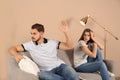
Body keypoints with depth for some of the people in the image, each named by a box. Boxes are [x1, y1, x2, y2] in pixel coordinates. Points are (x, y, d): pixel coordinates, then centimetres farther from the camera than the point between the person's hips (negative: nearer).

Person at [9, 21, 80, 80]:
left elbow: (70, 46, 2)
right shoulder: (30, 45, 7)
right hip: (47, 71, 1)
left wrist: (66, 32, -12)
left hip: (60, 66, -1)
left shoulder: (53, 42, 8)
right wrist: (16, 54, -14)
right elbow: (12, 49, 10)